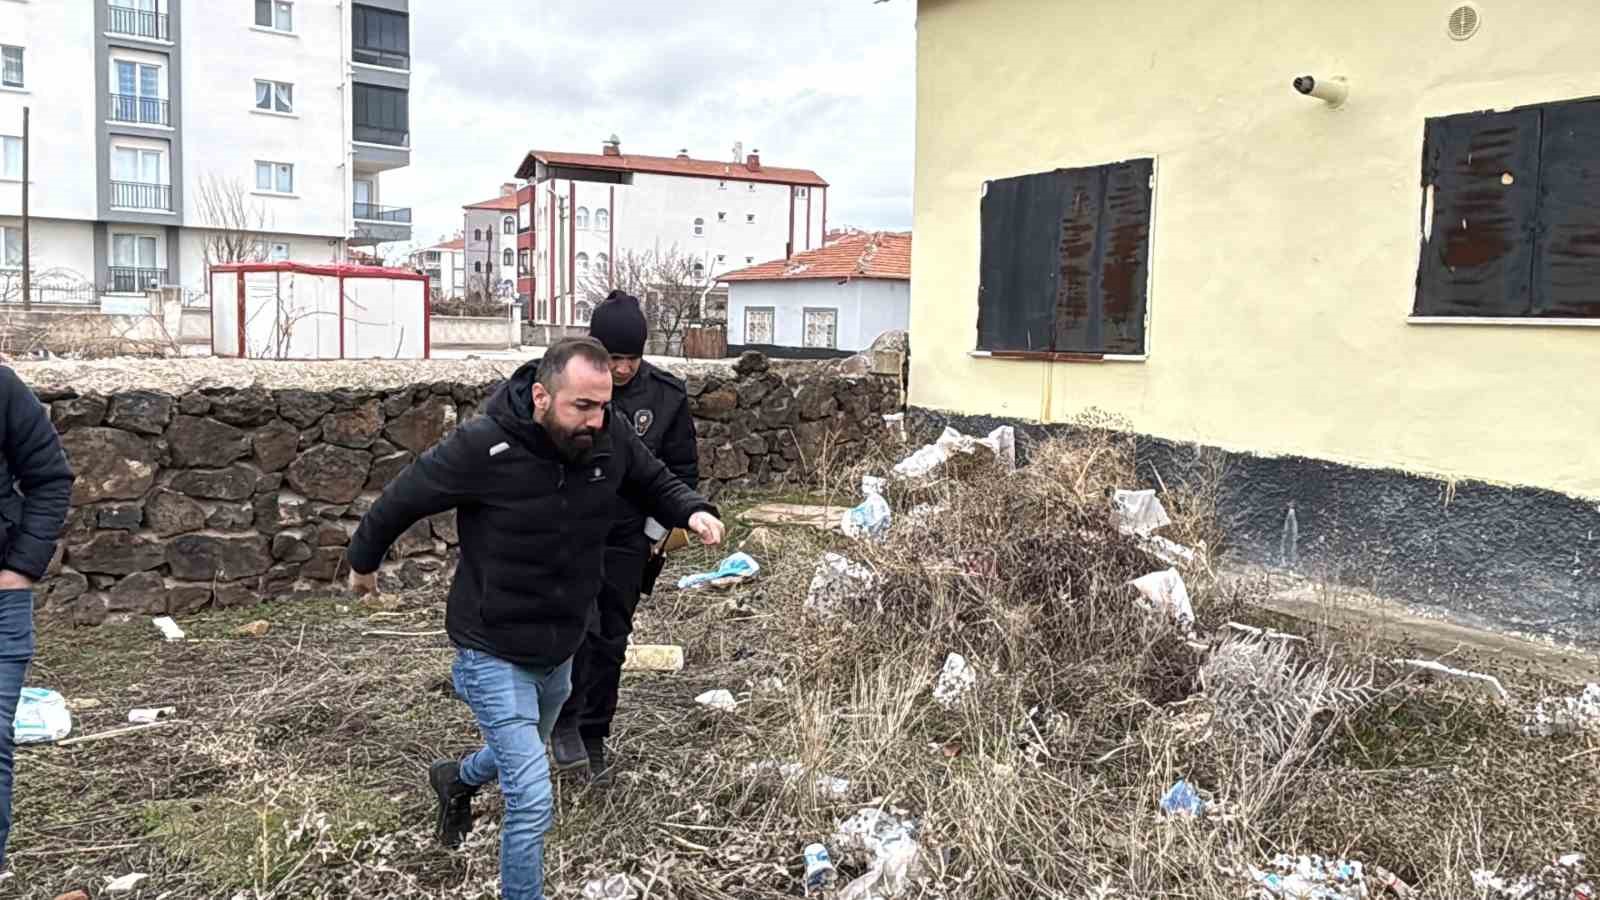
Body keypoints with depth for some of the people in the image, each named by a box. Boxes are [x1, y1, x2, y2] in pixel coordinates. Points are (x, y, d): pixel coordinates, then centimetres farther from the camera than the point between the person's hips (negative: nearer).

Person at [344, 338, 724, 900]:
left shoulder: (611, 437, -14)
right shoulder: (483, 446, -27)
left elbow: (655, 484, 5)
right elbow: (403, 497, -11)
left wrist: (693, 511, -17)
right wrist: (364, 560, 6)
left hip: (559, 651, 6)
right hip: (493, 653, -6)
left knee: (522, 755, 31)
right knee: (533, 799, -11)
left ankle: (456, 780, 64)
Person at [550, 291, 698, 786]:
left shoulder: (667, 395, -7)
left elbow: (683, 471, 4)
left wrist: (655, 532, 1)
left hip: (626, 540, 2)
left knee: (610, 642, 10)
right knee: (578, 624, -19)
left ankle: (594, 739, 25)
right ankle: (565, 723, 1)